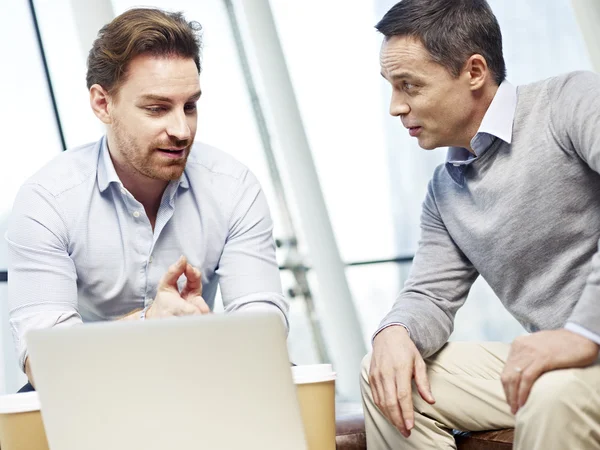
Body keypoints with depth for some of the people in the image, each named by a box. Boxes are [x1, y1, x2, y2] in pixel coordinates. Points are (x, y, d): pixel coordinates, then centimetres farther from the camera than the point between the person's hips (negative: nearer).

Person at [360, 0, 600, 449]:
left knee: (557, 394, -36)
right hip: (548, 361, 7)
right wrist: (396, 332, -10)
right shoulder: (444, 192, 15)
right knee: (386, 376, 0)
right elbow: (431, 295, 14)